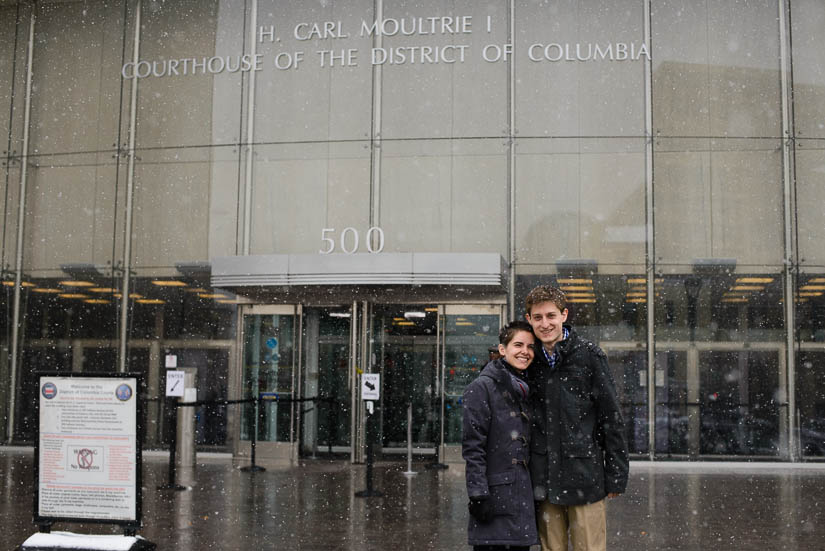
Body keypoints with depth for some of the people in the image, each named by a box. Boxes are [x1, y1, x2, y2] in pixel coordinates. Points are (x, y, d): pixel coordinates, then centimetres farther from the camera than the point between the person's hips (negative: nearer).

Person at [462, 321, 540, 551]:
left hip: (523, 494, 7)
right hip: (495, 495, -7)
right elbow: (472, 446, -12)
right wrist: (478, 494, -18)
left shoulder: (525, 390, 16)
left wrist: (534, 493, 18)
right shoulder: (482, 388, -7)